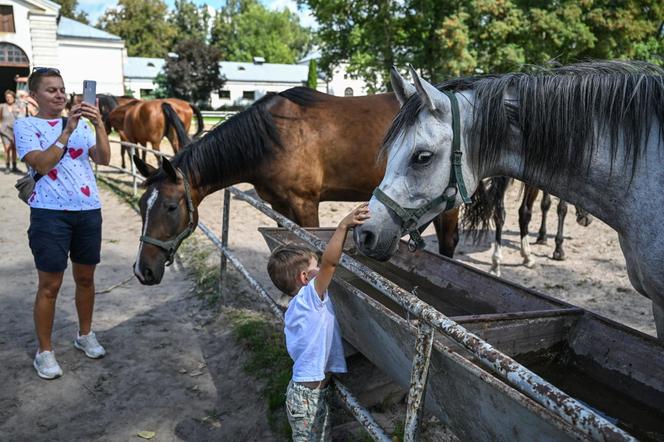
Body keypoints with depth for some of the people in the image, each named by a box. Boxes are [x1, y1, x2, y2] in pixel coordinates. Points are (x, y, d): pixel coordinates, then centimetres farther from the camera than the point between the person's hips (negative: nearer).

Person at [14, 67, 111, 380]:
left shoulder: (81, 123, 8)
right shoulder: (26, 125, 0)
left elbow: (103, 159, -4)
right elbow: (42, 164, -15)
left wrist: (99, 125, -19)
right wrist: (67, 130, -20)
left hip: (89, 210, 4)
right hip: (50, 213, -3)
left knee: (85, 277, 14)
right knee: (50, 285, 1)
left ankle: (85, 335, 33)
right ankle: (44, 352, 16)